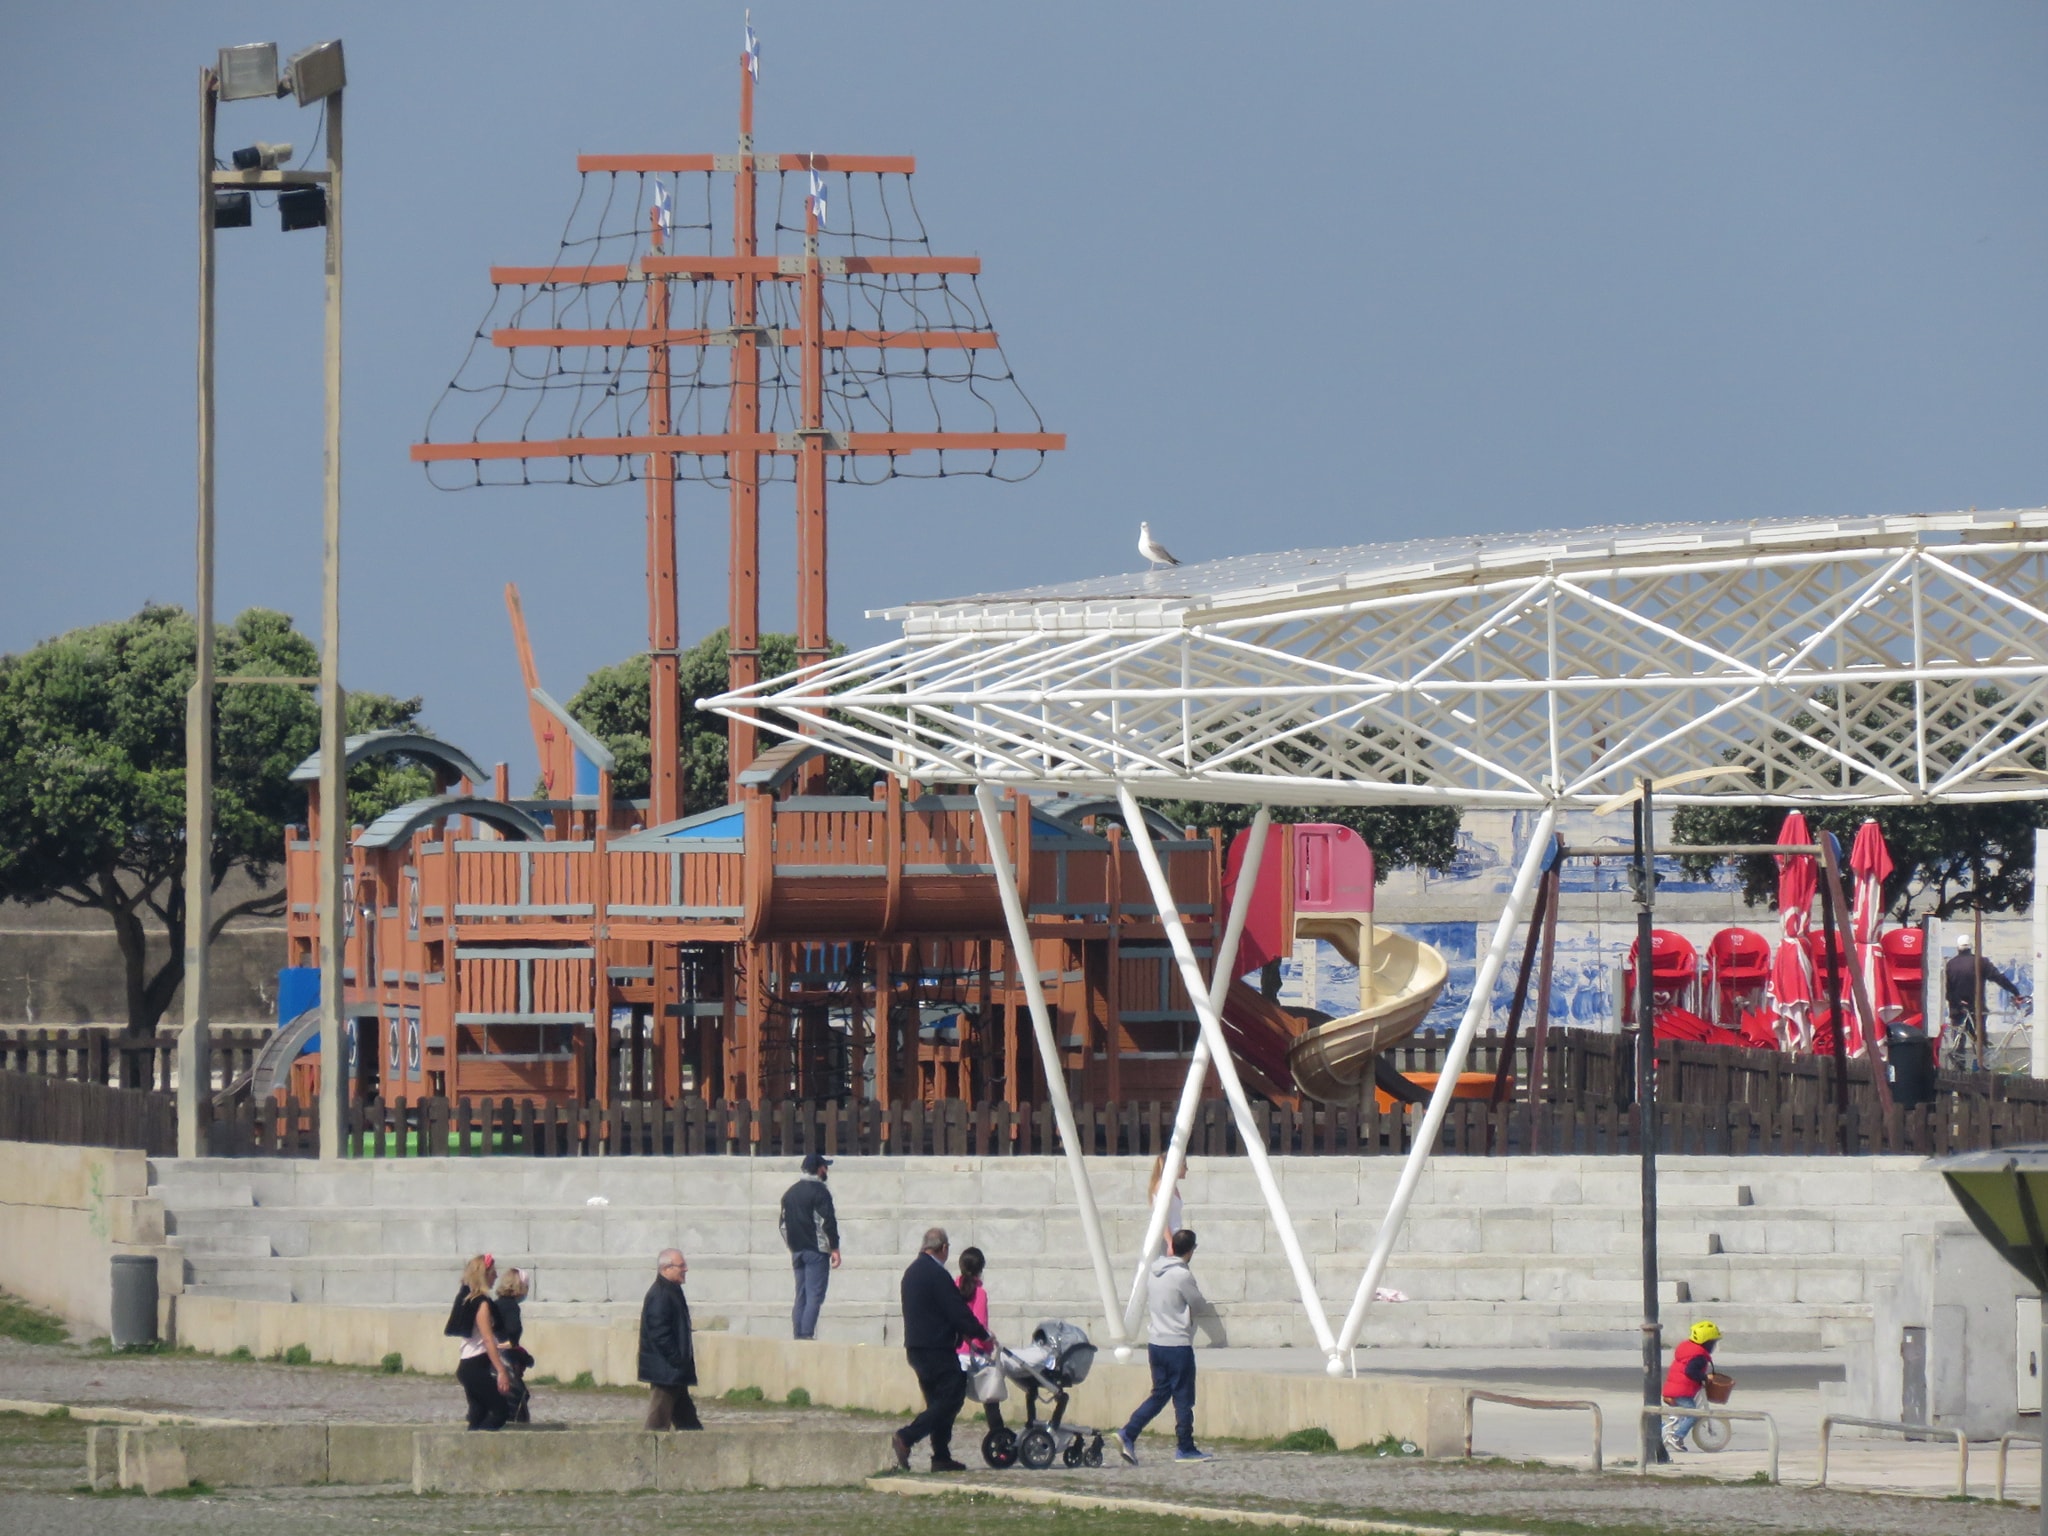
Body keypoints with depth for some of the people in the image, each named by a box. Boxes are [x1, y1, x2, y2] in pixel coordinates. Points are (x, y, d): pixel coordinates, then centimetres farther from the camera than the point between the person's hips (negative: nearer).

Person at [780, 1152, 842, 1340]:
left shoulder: (790, 1192, 15)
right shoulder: (819, 1191, -9)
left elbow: (784, 1224, 18)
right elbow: (827, 1221, -15)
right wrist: (834, 1248, -11)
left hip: (797, 1252, 7)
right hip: (816, 1250, -7)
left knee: (801, 1296, 11)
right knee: (814, 1296, -8)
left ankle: (798, 1336, 8)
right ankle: (807, 1335, -16)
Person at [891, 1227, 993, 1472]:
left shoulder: (912, 1271, 15)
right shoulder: (937, 1274, -15)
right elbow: (959, 1312, -15)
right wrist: (984, 1335, -1)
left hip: (916, 1348, 10)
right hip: (936, 1349, -10)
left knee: (938, 1402, 13)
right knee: (951, 1398, -8)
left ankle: (941, 1456, 11)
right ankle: (905, 1438, -18)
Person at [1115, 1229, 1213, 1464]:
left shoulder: (1154, 1271, 5)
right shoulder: (1182, 1275, -17)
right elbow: (1199, 1304, -5)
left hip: (1155, 1341, 7)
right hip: (1178, 1344, -7)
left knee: (1160, 1394, 14)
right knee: (1183, 1398, 3)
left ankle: (1128, 1434, 1)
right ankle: (1185, 1449, 10)